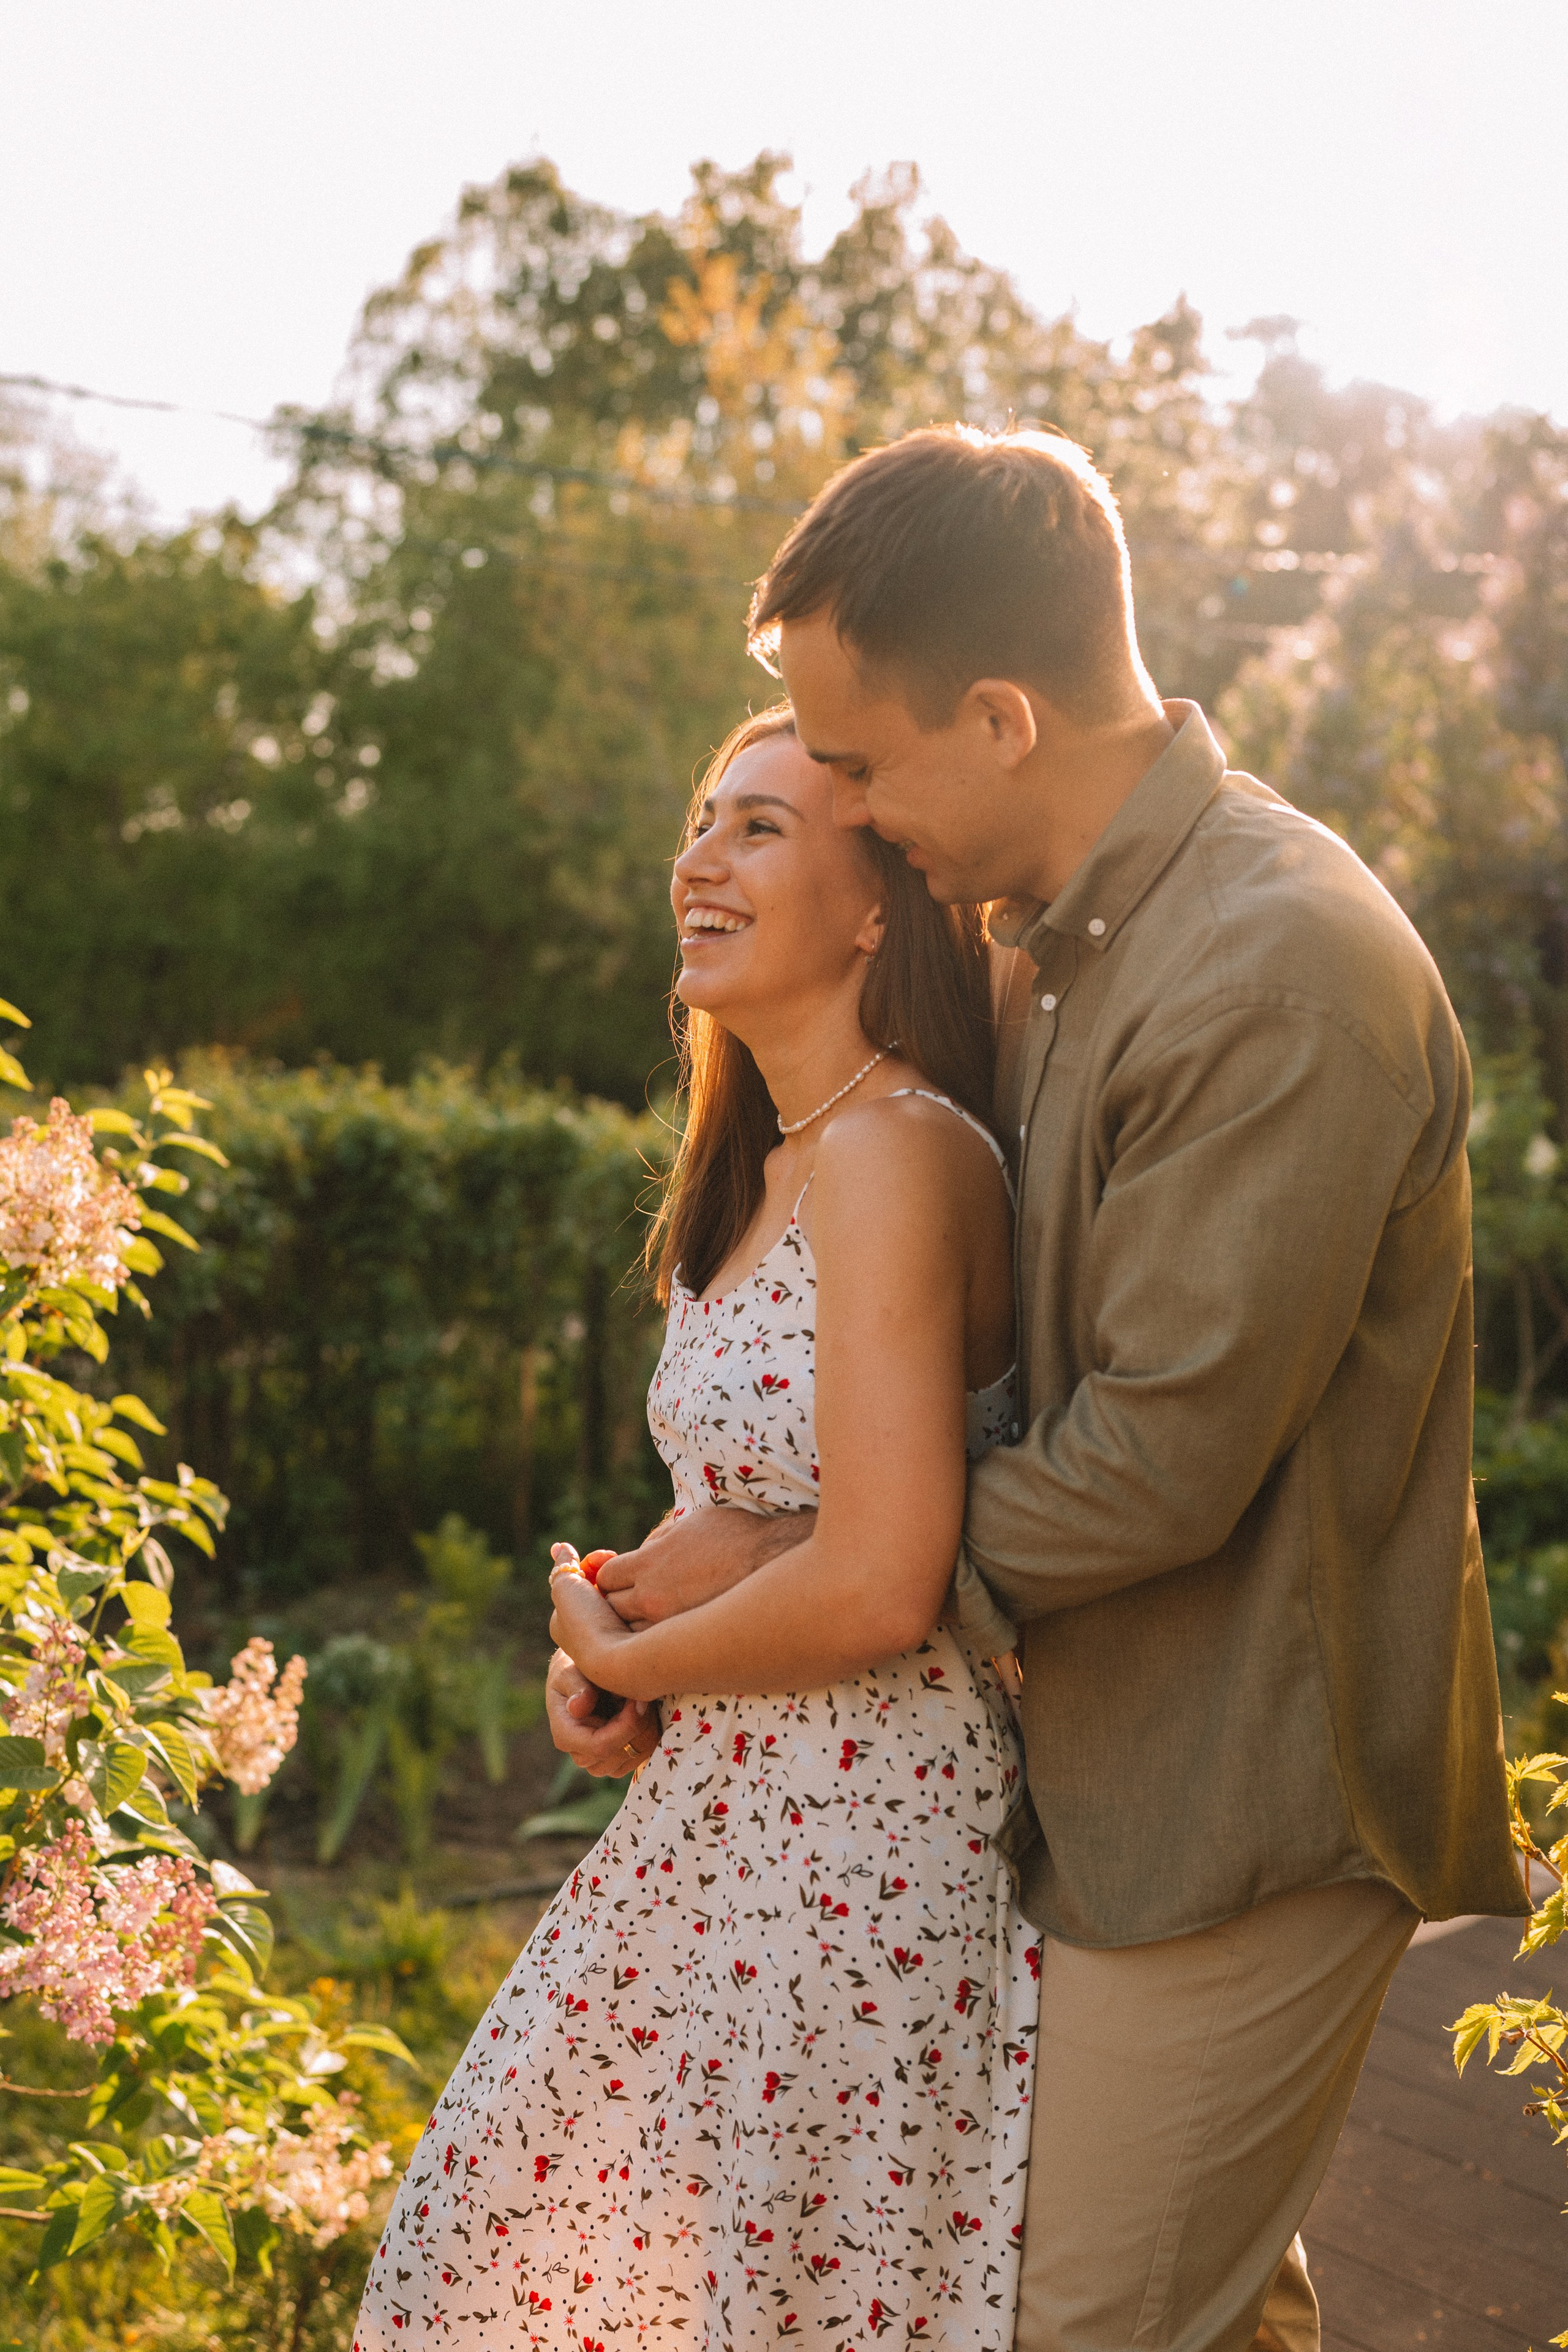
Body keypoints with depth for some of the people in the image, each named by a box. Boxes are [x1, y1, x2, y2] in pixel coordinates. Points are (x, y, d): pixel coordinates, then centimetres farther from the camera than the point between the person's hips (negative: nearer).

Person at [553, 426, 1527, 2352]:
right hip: (1126, 1768, 9)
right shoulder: (1045, 941, 7)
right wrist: (665, 1617, 3)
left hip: (1246, 1797, -9)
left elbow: (1162, 1461, -24)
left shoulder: (1282, 976, -24)